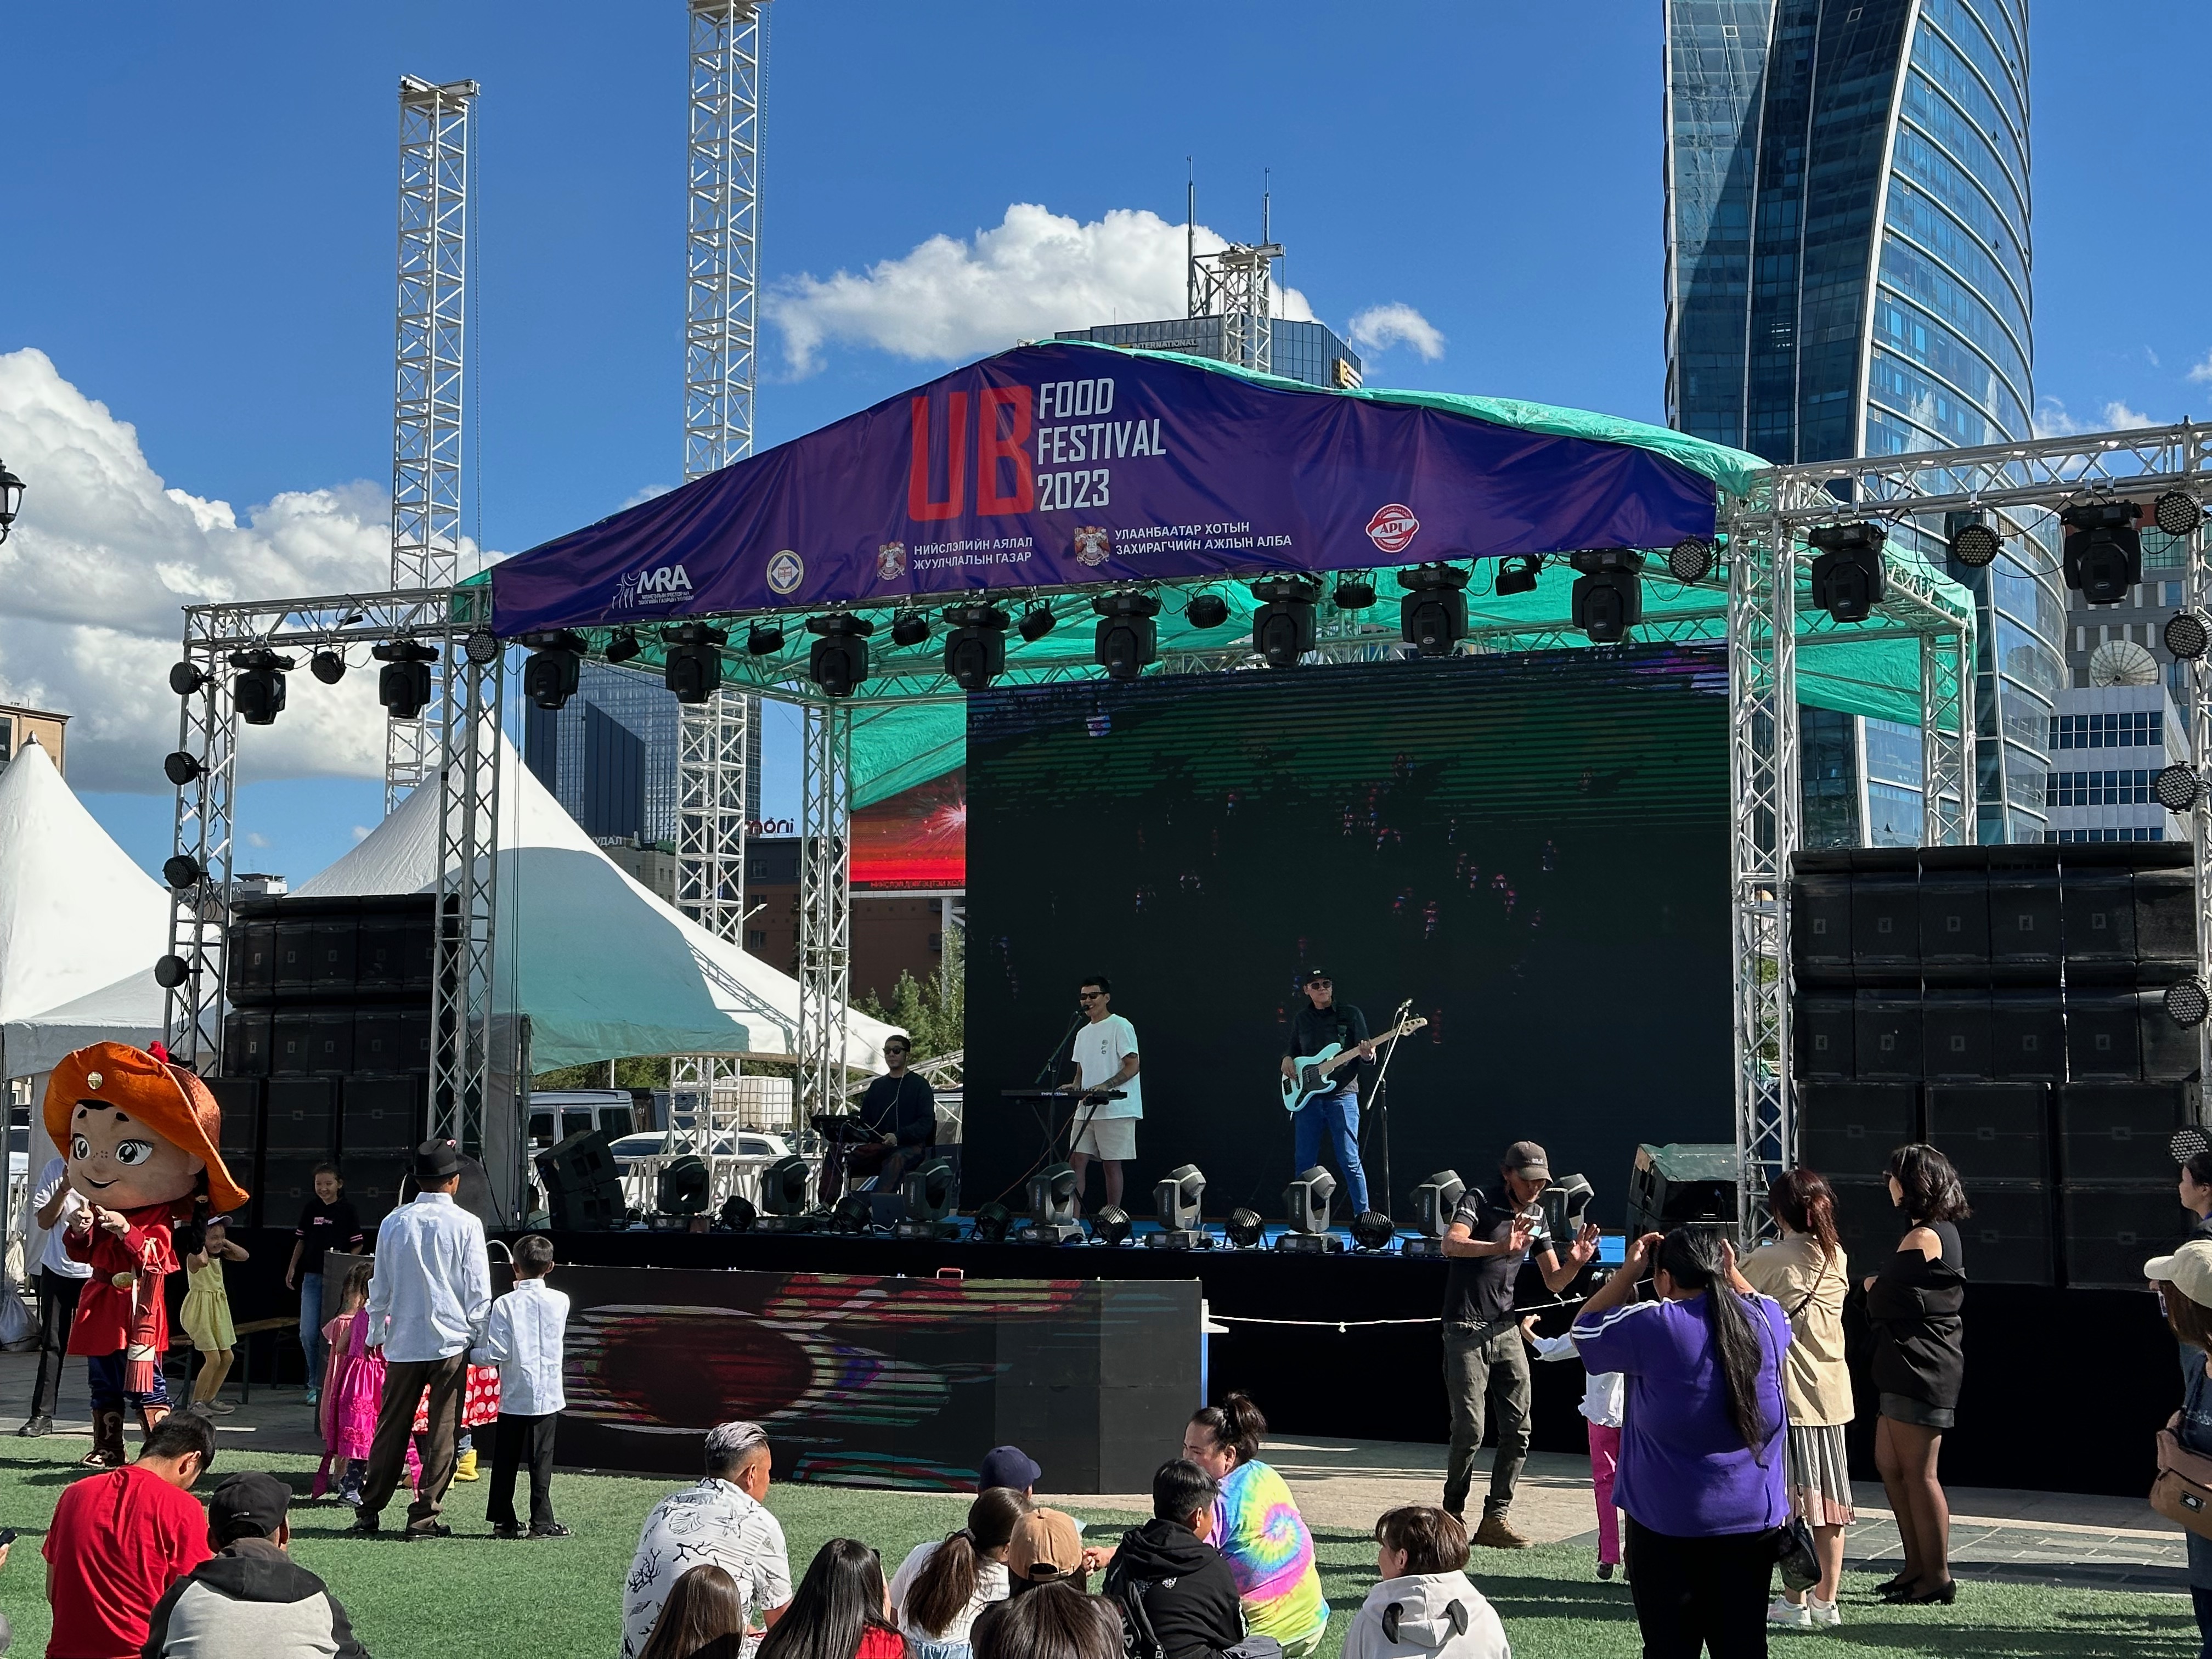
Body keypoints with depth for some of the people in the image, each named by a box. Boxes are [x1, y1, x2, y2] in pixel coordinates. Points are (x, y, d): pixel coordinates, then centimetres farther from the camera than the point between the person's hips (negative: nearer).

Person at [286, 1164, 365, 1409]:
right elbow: (301, 1240, 18)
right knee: (308, 1335, 0)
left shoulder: (347, 1211, -3)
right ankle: (316, 1383, 15)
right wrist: (292, 1267, 12)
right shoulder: (311, 1208, 7)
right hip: (312, 1277, 3)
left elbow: (357, 1246, 0)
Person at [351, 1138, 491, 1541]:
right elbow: (479, 1291, -4)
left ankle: (369, 1511, 14)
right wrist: (480, 1340, 5)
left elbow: (380, 1287, 10)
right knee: (443, 1431, 3)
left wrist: (376, 1334, 22)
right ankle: (425, 1515, 2)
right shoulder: (466, 1225, -6)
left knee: (392, 1428, 11)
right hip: (452, 1341, -3)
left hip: (403, 1342, 3)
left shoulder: (394, 1223, 3)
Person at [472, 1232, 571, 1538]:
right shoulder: (560, 1302, -2)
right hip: (548, 1396, 1)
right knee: (541, 1461, 4)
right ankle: (542, 1522, 3)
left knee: (506, 1462, 9)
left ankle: (504, 1522, 13)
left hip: (514, 1398, -1)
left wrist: (470, 1354, 3)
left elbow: (497, 1353, -13)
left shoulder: (505, 1304, -9)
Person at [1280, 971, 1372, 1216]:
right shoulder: (1300, 1019, 14)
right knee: (1304, 1162, 7)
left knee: (1349, 1159, -6)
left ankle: (1363, 1214, -1)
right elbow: (1293, 1049, 24)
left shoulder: (1350, 1014, 2)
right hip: (1307, 1097, 4)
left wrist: (1367, 1054, -23)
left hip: (1342, 1094, -4)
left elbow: (1366, 1053, 0)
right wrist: (1287, 1059, 2)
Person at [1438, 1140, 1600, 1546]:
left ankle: (1495, 1520, 8)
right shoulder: (1479, 1201, -8)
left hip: (1506, 1331, 6)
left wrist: (1576, 1263, -10)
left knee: (1518, 1429, 1)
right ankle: (1452, 1516, 9)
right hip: (1466, 1331, -6)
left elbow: (1553, 1282, 12)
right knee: (1471, 1430, -8)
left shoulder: (1536, 1216, 11)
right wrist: (1502, 1247, -45)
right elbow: (1452, 1243, -28)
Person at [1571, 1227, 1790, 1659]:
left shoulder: (1654, 1327, -15)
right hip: (1754, 1519, 4)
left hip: (1671, 1522, -4)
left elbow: (1585, 1327, 2)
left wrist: (1630, 1270, 4)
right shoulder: (1767, 1319, -1)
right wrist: (1730, 1272, 17)